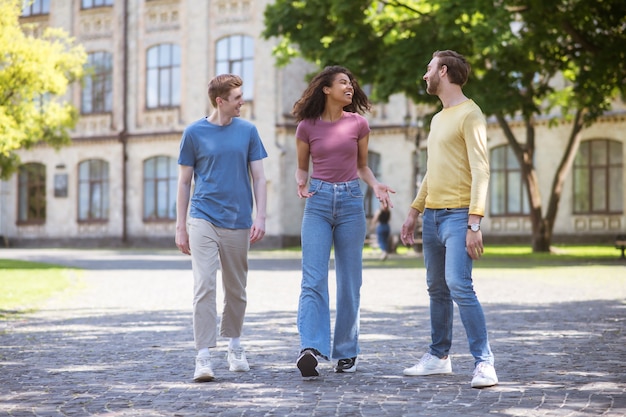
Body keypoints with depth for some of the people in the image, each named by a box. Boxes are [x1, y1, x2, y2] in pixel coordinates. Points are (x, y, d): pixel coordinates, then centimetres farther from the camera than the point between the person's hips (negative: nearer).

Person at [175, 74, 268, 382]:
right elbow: (184, 182, 6)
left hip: (238, 222, 2)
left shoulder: (248, 131, 6)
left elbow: (258, 178, 7)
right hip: (203, 220, -2)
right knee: (204, 286, -12)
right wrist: (180, 227, 3)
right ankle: (204, 356, -13)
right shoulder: (194, 133, 2)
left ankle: (234, 347, 31)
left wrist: (260, 217, -5)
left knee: (236, 289, 12)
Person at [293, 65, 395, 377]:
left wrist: (375, 185, -4)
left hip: (351, 202, 1)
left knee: (349, 281, 5)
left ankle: (346, 352, 15)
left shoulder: (358, 124, 4)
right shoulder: (307, 126, 2)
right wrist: (301, 184, -9)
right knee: (313, 279, -13)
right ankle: (310, 348, -23)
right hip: (318, 202, -1)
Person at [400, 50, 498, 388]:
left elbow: (480, 171, -15)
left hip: (458, 216, -9)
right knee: (437, 289, 12)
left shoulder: (469, 114, -8)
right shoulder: (438, 119, 20)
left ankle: (484, 363, -14)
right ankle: (439, 356, 21)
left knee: (460, 287, -17)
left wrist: (475, 223, -22)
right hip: (432, 215, 9)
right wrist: (414, 211, 21)